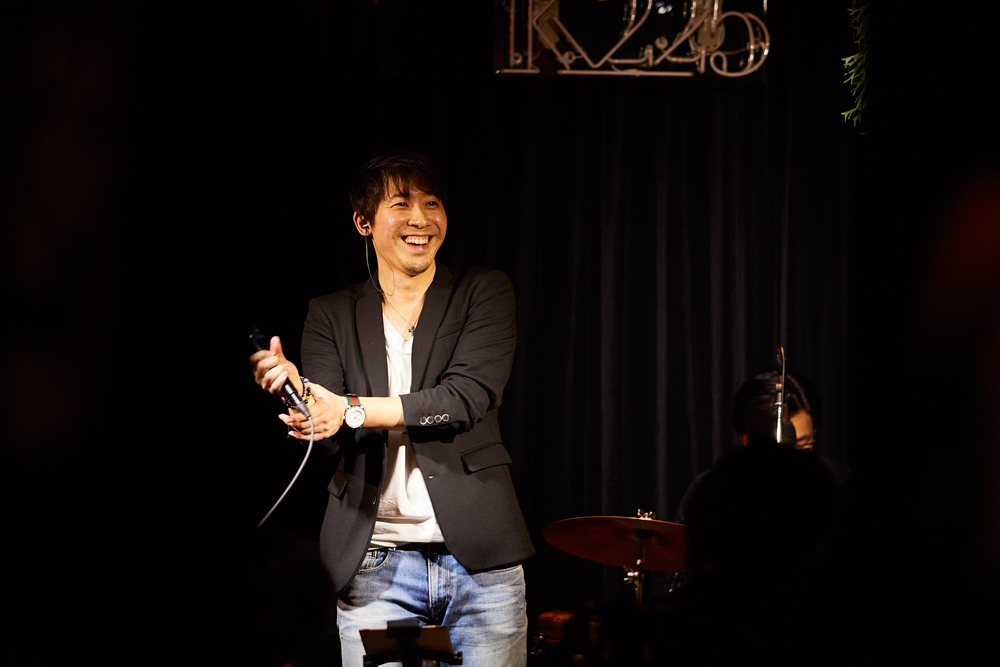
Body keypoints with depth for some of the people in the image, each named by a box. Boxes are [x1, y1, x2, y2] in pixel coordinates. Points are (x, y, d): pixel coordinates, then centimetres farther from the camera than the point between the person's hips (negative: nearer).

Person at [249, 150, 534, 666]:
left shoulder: (483, 292, 6)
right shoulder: (332, 315, 10)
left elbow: (467, 397, -10)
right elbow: (330, 443, 0)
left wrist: (353, 410, -19)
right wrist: (295, 390, -22)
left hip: (478, 558, -1)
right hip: (375, 569, 1)